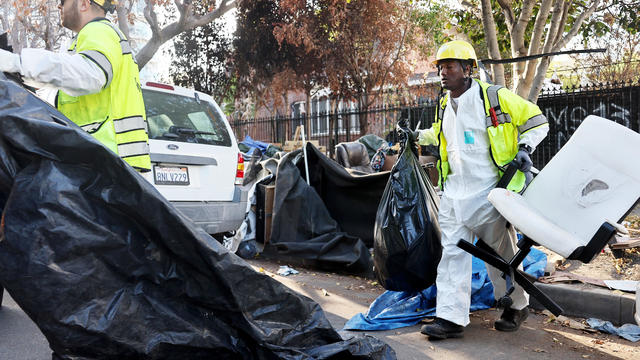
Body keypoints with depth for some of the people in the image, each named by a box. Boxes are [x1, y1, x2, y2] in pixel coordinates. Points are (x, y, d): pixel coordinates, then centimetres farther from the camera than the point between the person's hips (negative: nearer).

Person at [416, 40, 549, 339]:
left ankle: (517, 306, 29)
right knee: (452, 253, 0)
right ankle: (450, 317, 3)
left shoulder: (494, 97, -7)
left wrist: (524, 148, -10)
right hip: (454, 193, 6)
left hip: (488, 193, -6)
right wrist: (418, 136, 23)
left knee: (501, 254, 6)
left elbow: (536, 120, 2)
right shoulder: (445, 106, 13)